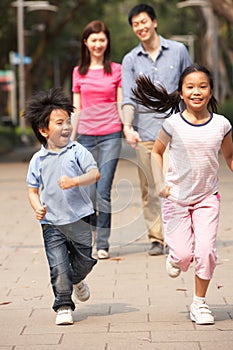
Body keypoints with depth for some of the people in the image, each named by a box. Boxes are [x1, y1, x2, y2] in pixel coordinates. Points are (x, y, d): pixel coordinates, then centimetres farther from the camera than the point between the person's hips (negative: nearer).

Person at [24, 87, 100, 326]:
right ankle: (63, 306, 9)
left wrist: (75, 181, -28)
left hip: (79, 218, 0)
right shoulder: (38, 160, 3)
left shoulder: (77, 152, -2)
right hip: (51, 223, 0)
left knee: (85, 260, 11)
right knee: (58, 267, -4)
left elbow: (95, 173, -12)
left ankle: (77, 281, 44)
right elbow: (33, 189, 10)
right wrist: (37, 207, -8)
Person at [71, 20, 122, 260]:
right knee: (89, 191, 3)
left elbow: (121, 104, 6)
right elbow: (77, 109, 13)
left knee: (103, 190, -9)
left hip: (110, 135, -2)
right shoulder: (78, 72, 10)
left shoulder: (116, 70, 5)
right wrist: (70, 140, 10)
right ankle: (94, 228, 27)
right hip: (86, 136, 2)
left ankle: (103, 244, -5)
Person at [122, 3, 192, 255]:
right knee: (149, 190, 1)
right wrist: (127, 126, -19)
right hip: (145, 133, 1)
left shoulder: (177, 51, 6)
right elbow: (128, 96, -2)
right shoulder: (130, 60, 7)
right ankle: (156, 239, 8)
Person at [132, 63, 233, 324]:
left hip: (207, 197, 1)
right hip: (176, 198, -1)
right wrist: (159, 183, -7)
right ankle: (176, 258, 37)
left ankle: (199, 303, 9)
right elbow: (157, 152, 5)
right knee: (183, 255, -3)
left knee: (206, 251, -10)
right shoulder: (173, 124, -10)